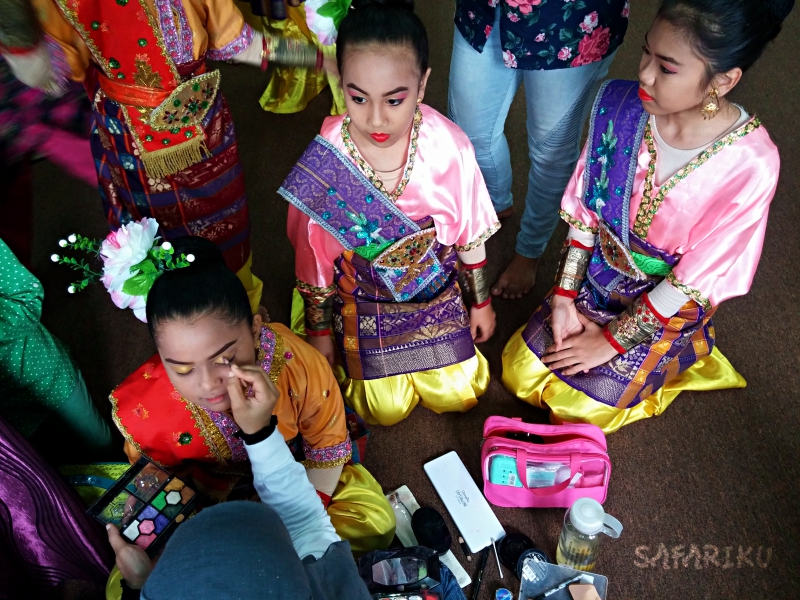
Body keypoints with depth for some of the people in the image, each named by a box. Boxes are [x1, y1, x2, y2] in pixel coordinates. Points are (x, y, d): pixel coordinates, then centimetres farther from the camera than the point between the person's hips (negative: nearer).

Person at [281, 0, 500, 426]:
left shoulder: (449, 147, -24)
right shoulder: (322, 164, -27)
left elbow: (469, 235, -6)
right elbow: (313, 258, -11)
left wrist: (481, 303, 6)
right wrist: (319, 332, 1)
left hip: (439, 294, 2)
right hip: (364, 303, -1)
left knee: (459, 397, 11)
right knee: (386, 411, 7)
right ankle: (352, 354, 37)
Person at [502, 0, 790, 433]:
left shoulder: (751, 165, -29)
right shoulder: (619, 105, -18)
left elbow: (695, 279, -21)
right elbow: (584, 209, -7)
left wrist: (611, 341, -15)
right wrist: (564, 296, -9)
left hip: (669, 308, -4)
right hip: (596, 279, 4)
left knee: (576, 408, -5)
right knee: (520, 372, 3)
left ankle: (676, 364, 22)